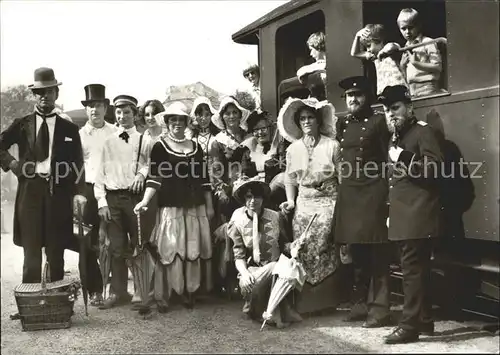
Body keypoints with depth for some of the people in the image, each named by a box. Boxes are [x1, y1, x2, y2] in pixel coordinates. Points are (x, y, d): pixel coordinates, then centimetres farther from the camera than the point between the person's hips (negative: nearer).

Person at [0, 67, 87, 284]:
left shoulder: (69, 129, 9)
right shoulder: (22, 125, 9)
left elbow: (78, 166, 4)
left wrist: (78, 193, -8)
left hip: (59, 198, 0)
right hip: (30, 195, 0)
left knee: (56, 257, 6)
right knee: (31, 257, 0)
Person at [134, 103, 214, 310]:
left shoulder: (195, 147, 12)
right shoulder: (160, 147, 1)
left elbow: (204, 179, 13)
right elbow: (155, 178, -6)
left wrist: (209, 206, 10)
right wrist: (145, 201, -20)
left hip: (195, 207, 4)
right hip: (171, 207, -4)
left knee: (195, 249, 4)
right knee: (171, 250, -3)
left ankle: (190, 291, 13)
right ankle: (167, 293, 4)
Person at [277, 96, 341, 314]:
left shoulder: (332, 145, -1)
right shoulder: (293, 149, 9)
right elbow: (290, 179, 14)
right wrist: (291, 201, 0)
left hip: (328, 203, -3)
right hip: (303, 204, 3)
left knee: (325, 251, -7)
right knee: (302, 252, -1)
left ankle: (325, 300, 7)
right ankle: (304, 302, 10)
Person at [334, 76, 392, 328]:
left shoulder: (379, 121, -3)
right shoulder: (342, 124, 14)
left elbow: (390, 158, -7)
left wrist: (388, 193, -13)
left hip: (373, 193, -6)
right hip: (348, 194, 6)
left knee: (376, 254, -2)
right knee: (356, 252, 12)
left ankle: (379, 309, 6)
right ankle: (360, 304, 24)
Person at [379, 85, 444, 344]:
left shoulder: (423, 131, -5)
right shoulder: (398, 138, 23)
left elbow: (435, 167, -18)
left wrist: (403, 158, -20)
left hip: (418, 216, -9)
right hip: (403, 217, 9)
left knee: (412, 270, -9)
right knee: (418, 270, 13)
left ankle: (410, 325, -4)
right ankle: (424, 321, 21)